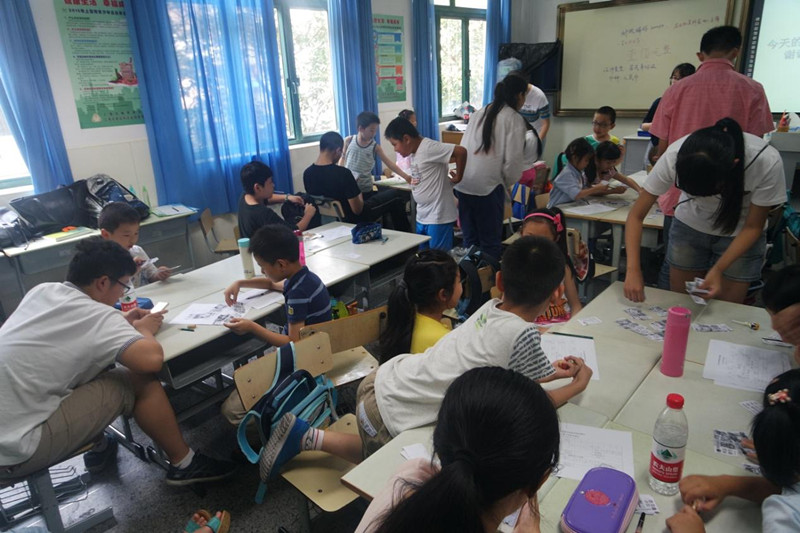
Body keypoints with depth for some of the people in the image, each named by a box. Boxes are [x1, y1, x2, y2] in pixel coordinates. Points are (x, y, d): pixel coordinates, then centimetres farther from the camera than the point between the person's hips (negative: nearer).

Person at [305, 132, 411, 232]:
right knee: (394, 196, 13)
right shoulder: (343, 173, -32)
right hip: (355, 219, -7)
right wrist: (360, 196, -4)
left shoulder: (307, 173, -12)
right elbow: (357, 209, -26)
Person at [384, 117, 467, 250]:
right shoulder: (414, 152, 10)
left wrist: (458, 177, -16)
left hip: (438, 217, -10)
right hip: (422, 217, 10)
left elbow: (461, 151, -26)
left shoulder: (428, 147, -19)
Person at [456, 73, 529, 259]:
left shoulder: (479, 113, 15)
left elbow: (462, 148, 11)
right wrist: (508, 182, 9)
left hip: (462, 184, 6)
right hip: (488, 186, -6)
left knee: (469, 239, 15)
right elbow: (513, 160, -8)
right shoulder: (514, 119, -2)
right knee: (490, 241, 6)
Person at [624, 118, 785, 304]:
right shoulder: (675, 156, -31)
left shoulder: (767, 162, -31)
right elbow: (636, 216, -22)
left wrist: (718, 269, -29)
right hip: (689, 227, 1)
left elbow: (753, 227, -16)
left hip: (739, 235, 0)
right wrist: (633, 269, -33)